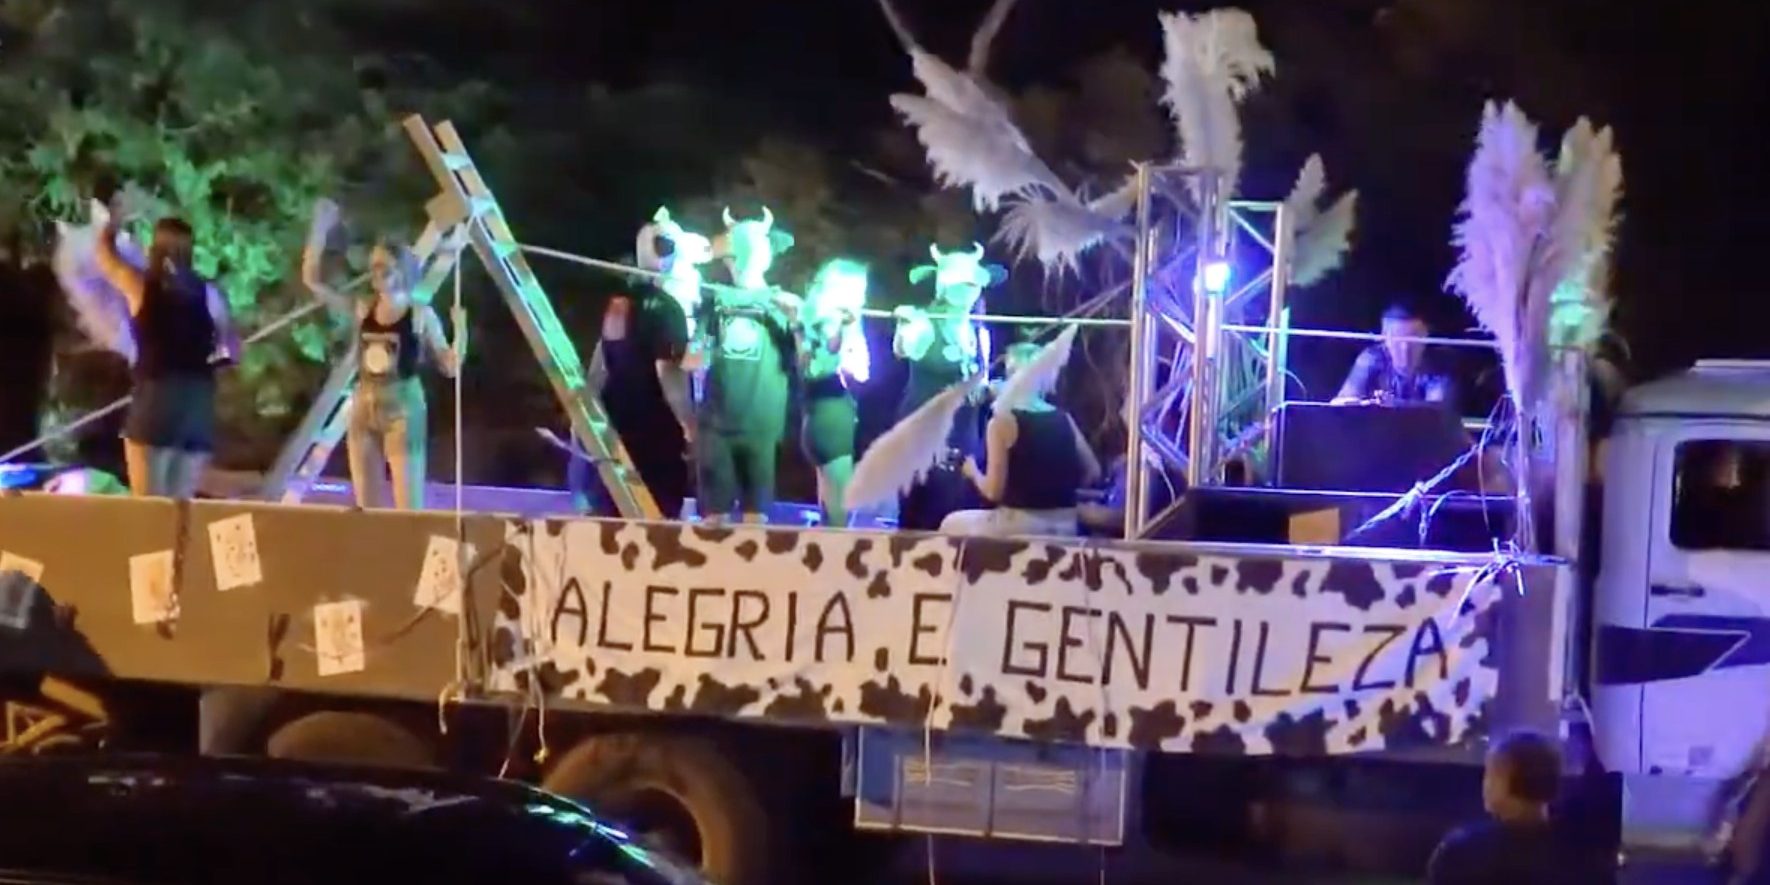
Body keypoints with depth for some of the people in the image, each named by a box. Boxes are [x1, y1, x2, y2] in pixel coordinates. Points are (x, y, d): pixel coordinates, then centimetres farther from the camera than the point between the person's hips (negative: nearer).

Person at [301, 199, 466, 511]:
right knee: (367, 507, 6)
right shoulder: (363, 309, 6)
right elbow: (311, 280, 6)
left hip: (403, 408, -5)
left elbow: (450, 366, -3)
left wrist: (460, 330, -20)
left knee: (408, 507, -6)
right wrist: (320, 229, 0)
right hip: (364, 407, 5)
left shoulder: (421, 314, -4)